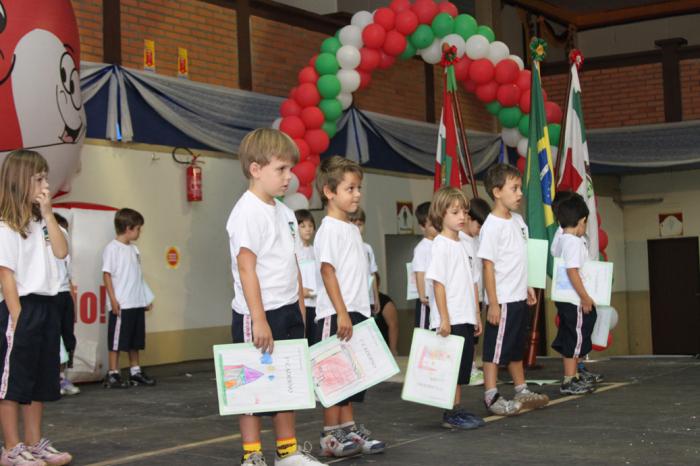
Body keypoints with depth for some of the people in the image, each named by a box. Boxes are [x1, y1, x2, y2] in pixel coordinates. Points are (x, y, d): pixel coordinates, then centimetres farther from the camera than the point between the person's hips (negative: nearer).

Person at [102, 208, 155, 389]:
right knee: (117, 340, -3)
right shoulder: (112, 248, -8)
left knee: (135, 340, 13)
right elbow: (106, 274, -11)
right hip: (121, 305, -8)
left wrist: (147, 297, 18)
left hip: (137, 303, 8)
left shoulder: (133, 249, 15)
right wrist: (113, 299, -16)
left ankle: (135, 372, 20)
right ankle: (112, 375, 2)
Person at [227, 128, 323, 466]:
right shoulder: (248, 212, -14)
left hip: (288, 312, 9)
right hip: (258, 314, -9)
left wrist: (300, 310, 15)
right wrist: (259, 320, -23)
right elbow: (246, 268, -20)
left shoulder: (284, 212, 12)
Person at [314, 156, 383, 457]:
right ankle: (331, 435, 2)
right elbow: (328, 272, -17)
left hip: (356, 313, 9)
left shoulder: (352, 229, 15)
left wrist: (359, 313, 17)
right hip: (335, 315, -9)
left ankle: (349, 430, 20)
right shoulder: (329, 229, -11)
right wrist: (341, 313, -21)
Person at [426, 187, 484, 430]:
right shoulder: (440, 246, -10)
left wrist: (477, 315, 16)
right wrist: (444, 319, -18)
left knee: (463, 365, 12)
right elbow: (438, 284, -15)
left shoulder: (465, 245, 14)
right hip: (450, 320, -8)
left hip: (466, 318, 8)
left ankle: (458, 410, 20)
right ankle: (450, 414, 3)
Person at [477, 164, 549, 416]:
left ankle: (521, 391, 29)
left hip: (519, 299, 9)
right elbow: (488, 266, -18)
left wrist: (527, 288, 19)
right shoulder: (492, 225, -17)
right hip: (502, 300, -9)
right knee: (496, 348, -1)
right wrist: (493, 304, -20)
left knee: (517, 347, 18)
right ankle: (491, 397, 5)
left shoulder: (517, 220, 9)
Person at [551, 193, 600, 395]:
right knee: (575, 338, -3)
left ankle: (573, 377, 27)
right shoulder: (574, 242, -17)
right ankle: (569, 382, 1)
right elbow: (572, 272, -24)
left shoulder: (559, 242, 11)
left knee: (570, 339, 17)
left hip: (564, 299, 9)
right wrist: (585, 297, -21)